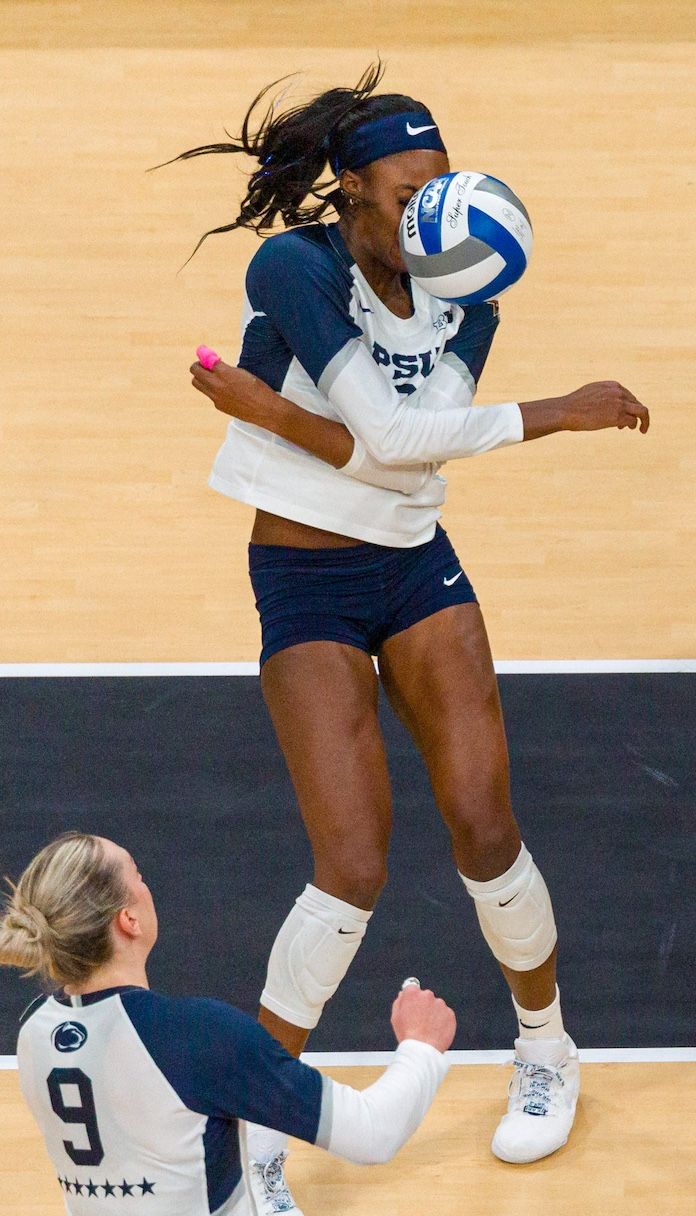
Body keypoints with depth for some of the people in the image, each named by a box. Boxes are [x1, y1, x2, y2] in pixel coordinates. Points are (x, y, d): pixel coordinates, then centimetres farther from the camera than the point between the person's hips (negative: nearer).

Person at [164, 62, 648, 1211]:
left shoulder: (465, 304, -3)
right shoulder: (292, 267, -19)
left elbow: (409, 451, -14)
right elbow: (387, 435, -25)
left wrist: (269, 407, -25)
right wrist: (557, 413, -20)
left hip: (419, 569, 4)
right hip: (305, 587, -4)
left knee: (484, 829, 0)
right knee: (354, 870, -11)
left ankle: (547, 1052, 26)